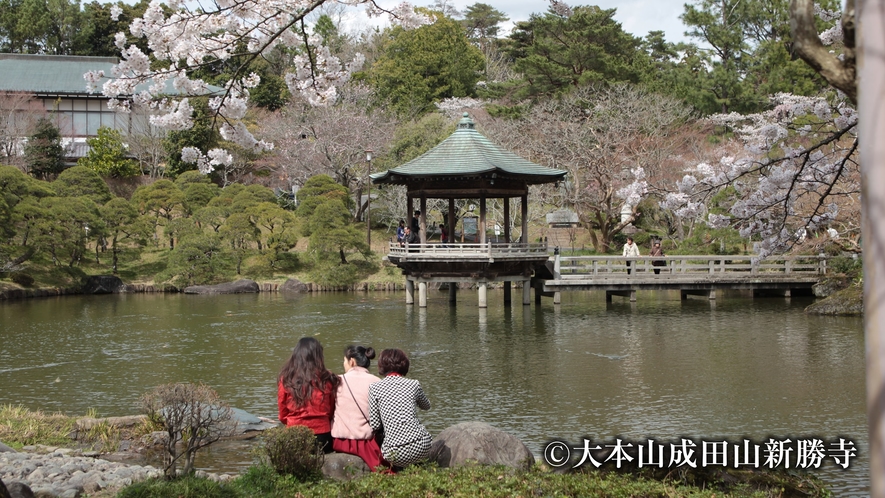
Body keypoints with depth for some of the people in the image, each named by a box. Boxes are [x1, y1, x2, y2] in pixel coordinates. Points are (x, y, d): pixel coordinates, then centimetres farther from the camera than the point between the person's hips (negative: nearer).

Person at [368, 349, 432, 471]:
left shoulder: (375, 388, -1)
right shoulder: (413, 384, 3)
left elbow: (375, 425, -3)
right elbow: (427, 406, 24)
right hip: (421, 447, 1)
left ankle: (397, 469, 17)